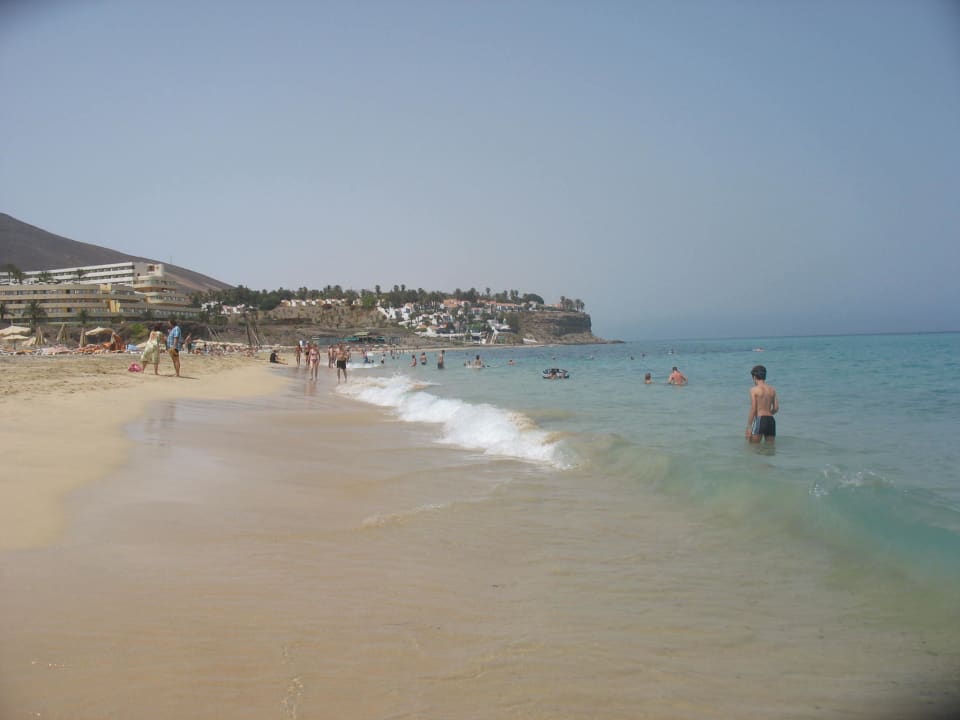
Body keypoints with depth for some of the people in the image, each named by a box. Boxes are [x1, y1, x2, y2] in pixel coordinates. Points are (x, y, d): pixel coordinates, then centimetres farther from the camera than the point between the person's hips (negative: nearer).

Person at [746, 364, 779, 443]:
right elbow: (776, 408, 9)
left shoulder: (754, 389, -5)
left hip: (759, 421, -5)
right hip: (771, 421, 5)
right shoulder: (772, 389, 10)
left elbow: (753, 409, -10)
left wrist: (748, 427, -8)